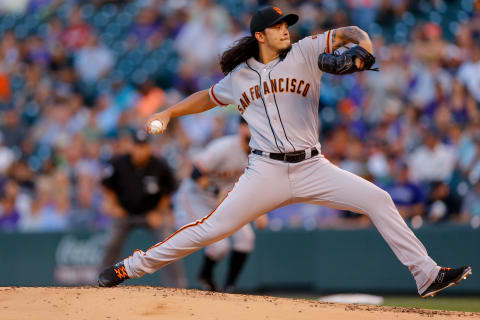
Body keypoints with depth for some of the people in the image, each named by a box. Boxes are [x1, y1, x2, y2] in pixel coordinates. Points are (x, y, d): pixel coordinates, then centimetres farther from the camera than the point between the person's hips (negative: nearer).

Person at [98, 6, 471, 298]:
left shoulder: (305, 53, 4)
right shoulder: (239, 76, 10)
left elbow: (350, 33, -1)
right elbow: (208, 97, 28)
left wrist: (361, 51, -22)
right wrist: (168, 113, 19)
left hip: (313, 168, 1)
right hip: (266, 173, -1)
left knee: (379, 200, -12)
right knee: (211, 228, -8)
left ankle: (427, 275, -8)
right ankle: (130, 267, 2)